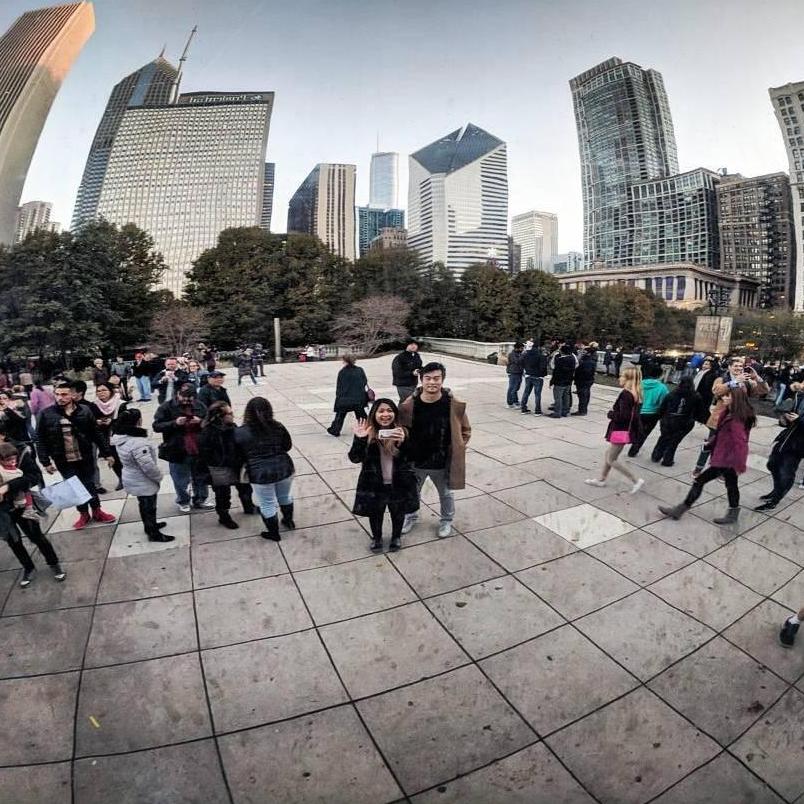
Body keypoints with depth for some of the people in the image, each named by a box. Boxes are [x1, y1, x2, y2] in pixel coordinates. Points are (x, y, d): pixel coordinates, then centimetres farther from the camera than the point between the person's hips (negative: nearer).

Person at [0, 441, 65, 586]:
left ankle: (54, 564, 26)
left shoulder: (23, 459, -17)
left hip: (22, 507, -1)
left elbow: (34, 478, -22)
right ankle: (28, 568, 37)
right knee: (13, 542, 15)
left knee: (37, 537, 9)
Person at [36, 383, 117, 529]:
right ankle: (83, 514, 27)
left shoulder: (84, 411, -5)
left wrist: (107, 453, 3)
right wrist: (45, 462, -5)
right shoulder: (46, 414, -7)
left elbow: (96, 434, 1)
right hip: (63, 461, 0)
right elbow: (41, 440, -2)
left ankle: (97, 512, 29)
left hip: (85, 457, 0)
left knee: (89, 485, 12)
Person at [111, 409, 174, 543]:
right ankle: (154, 534, 24)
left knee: (144, 504, 26)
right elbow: (148, 466, -32)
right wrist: (159, 476, -12)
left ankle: (150, 525, 45)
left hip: (133, 480, 9)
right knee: (149, 507, 9)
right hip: (143, 482, -9)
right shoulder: (137, 443, -34)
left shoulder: (121, 438, -4)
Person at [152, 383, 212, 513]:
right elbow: (156, 426, -11)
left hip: (198, 449, 3)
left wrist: (201, 422, -13)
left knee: (200, 477, 17)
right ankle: (183, 502, 33)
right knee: (181, 480, 11)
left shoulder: (199, 406, 3)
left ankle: (200, 499, 36)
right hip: (177, 451, -3)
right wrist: (174, 423, -25)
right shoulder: (166, 407, -7)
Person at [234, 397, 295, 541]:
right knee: (285, 497, 26)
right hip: (284, 468, 3)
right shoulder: (278, 427, -6)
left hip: (260, 474, -3)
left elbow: (240, 455, 0)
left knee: (267, 505, 15)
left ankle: (274, 533, 30)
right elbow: (288, 446, 6)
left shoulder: (240, 433, -11)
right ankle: (289, 521, 46)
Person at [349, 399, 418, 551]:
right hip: (374, 484, 0)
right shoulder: (367, 433, -13)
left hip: (399, 484, 1)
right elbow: (355, 458, -15)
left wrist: (404, 442, -35)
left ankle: (396, 536, 51)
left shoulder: (402, 432, -12)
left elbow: (411, 458, -17)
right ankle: (376, 537, 49)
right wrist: (359, 439, -31)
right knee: (375, 513, 21)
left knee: (398, 512, 22)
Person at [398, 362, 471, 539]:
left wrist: (457, 450, -5)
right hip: (415, 461, 1)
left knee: (446, 494, 22)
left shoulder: (454, 405, -16)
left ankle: (446, 520, 49)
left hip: (443, 463, -1)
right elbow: (401, 430, 0)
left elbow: (466, 430, -2)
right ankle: (411, 517, 51)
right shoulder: (409, 405, -15)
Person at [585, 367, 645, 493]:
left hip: (621, 431, -9)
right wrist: (614, 413, 3)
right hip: (626, 430, 9)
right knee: (608, 454, 21)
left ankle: (636, 480, 7)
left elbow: (623, 416, -28)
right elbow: (632, 414, 10)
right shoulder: (635, 394, 5)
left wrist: (610, 414, -11)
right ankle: (601, 479, 34)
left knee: (611, 460, 3)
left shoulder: (625, 394, -23)